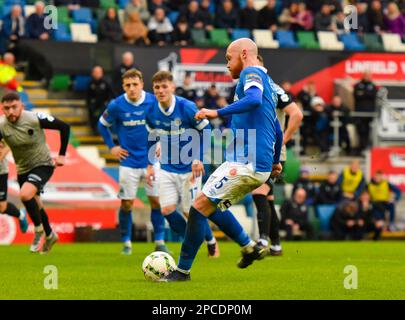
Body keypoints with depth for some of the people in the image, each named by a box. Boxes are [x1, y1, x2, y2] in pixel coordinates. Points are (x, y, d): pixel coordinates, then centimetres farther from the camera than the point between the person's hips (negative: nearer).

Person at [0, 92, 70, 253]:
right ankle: (50, 235, 43)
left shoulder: (35, 119, -23)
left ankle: (39, 230, -5)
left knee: (25, 194, -28)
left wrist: (62, 155, -10)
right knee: (35, 205, 17)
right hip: (22, 169, 5)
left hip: (43, 164, -5)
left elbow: (64, 127, -12)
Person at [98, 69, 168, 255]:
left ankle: (160, 242, 8)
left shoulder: (153, 102, -6)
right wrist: (112, 147, 7)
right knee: (127, 203, -1)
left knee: (156, 201, -2)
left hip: (151, 160, 0)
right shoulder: (116, 106, -6)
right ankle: (126, 242, 13)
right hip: (129, 161, 0)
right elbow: (102, 125, 12)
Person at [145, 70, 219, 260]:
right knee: (167, 210, -7)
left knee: (190, 211, -1)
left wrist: (199, 159, -14)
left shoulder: (187, 108, -18)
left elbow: (206, 130, -8)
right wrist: (150, 164, 11)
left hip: (189, 167, -4)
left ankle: (211, 242, 26)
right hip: (167, 169, 4)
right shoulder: (151, 112, -4)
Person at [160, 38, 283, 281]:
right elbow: (277, 130, 30)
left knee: (201, 205, -9)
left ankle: (183, 270, -6)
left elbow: (254, 99, -30)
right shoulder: (268, 82, 23)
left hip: (246, 162, -10)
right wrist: (275, 161, 40)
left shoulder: (251, 73, -6)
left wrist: (217, 113, -31)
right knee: (212, 206, 21)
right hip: (262, 166, 10)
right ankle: (250, 247, 20)